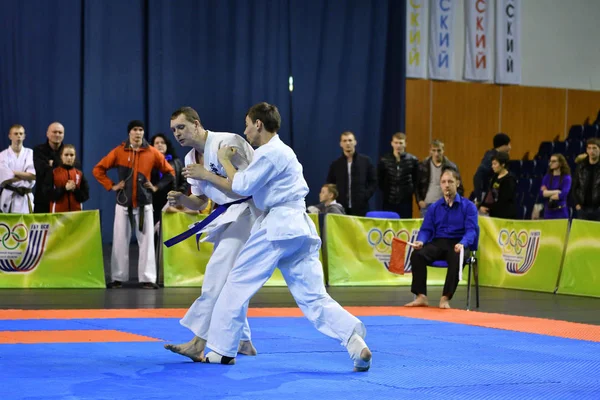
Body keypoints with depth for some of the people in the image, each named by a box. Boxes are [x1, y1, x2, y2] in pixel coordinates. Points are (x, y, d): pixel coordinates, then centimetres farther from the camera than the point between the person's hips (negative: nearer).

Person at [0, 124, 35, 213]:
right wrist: (25, 176, -6)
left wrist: (14, 172, -8)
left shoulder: (30, 153, 6)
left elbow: (33, 175, -5)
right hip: (7, 198, -1)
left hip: (24, 199, 1)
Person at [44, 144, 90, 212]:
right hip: (58, 212, -2)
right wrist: (64, 188, -15)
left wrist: (75, 190, -12)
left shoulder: (79, 174, 7)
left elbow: (85, 195, 5)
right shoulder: (53, 173, 1)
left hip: (76, 211, 2)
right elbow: (48, 193, -7)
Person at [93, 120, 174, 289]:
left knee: (146, 241, -3)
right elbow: (98, 169, 4)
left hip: (144, 203, 0)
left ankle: (148, 278, -1)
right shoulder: (119, 151, 0)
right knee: (120, 241, 2)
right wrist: (111, 186, -4)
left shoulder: (152, 152, 1)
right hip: (123, 203, 0)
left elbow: (169, 171, 9)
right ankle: (118, 278, 8)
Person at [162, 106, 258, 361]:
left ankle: (198, 344, -23)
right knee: (227, 281, 11)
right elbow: (201, 203, 15)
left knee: (218, 273, -19)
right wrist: (182, 199, -8)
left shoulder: (226, 143, -16)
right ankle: (243, 342, 24)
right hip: (229, 215, 9)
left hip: (249, 211, -9)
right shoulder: (191, 158, 9)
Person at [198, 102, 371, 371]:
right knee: (312, 296, 3)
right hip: (299, 228, 9)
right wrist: (208, 176, 23)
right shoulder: (280, 151, 23)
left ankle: (222, 350, 9)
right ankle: (355, 340, -14)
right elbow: (243, 189, 25)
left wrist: (225, 161, 5)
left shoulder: (270, 152, -8)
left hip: (276, 227, -9)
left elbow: (241, 186, -11)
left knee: (238, 284, 3)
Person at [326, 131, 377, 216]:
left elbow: (373, 182, 8)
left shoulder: (365, 161, 6)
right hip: (341, 208, 1)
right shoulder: (335, 164, 10)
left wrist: (366, 196, -5)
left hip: (360, 208, -1)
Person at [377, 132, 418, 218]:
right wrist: (386, 192, 6)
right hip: (388, 202, 1)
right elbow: (380, 180, 10)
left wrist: (411, 191, 1)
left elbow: (416, 180, 7)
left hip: (405, 201, -1)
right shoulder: (384, 160, 0)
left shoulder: (413, 160, -1)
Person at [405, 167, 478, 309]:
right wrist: (421, 241, -16)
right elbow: (426, 229, 8)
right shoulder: (434, 207, 13)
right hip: (438, 243, 3)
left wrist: (462, 244, -30)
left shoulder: (468, 206, 2)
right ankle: (421, 297, -25)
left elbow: (471, 230, -9)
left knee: (457, 259, -39)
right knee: (417, 254, -27)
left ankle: (445, 298, -32)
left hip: (458, 245, -3)